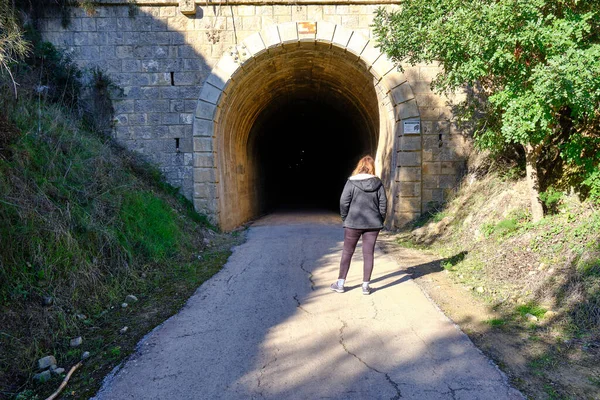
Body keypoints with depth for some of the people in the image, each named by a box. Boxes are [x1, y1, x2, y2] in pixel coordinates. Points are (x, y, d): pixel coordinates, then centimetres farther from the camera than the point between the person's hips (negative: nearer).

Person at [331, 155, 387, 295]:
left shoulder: (351, 182, -6)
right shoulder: (378, 183, 1)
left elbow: (343, 202, -8)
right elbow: (383, 204, 2)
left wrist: (345, 219, 5)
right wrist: (379, 221, 12)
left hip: (353, 223, -2)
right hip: (372, 224, 2)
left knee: (347, 253, 9)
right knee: (368, 254, 8)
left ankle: (340, 284, 15)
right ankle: (366, 286, 11)